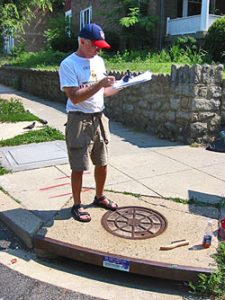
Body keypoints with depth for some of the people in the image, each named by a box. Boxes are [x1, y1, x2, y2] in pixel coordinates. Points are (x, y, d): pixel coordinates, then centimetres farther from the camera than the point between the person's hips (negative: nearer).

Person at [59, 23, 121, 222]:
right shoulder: (68, 64, -13)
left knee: (102, 162, 15)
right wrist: (99, 84, -25)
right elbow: (74, 97, -21)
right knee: (79, 167, 3)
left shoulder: (99, 61, 9)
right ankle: (77, 205, 20)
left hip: (99, 118, 7)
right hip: (79, 120, -7)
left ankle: (100, 197, 35)